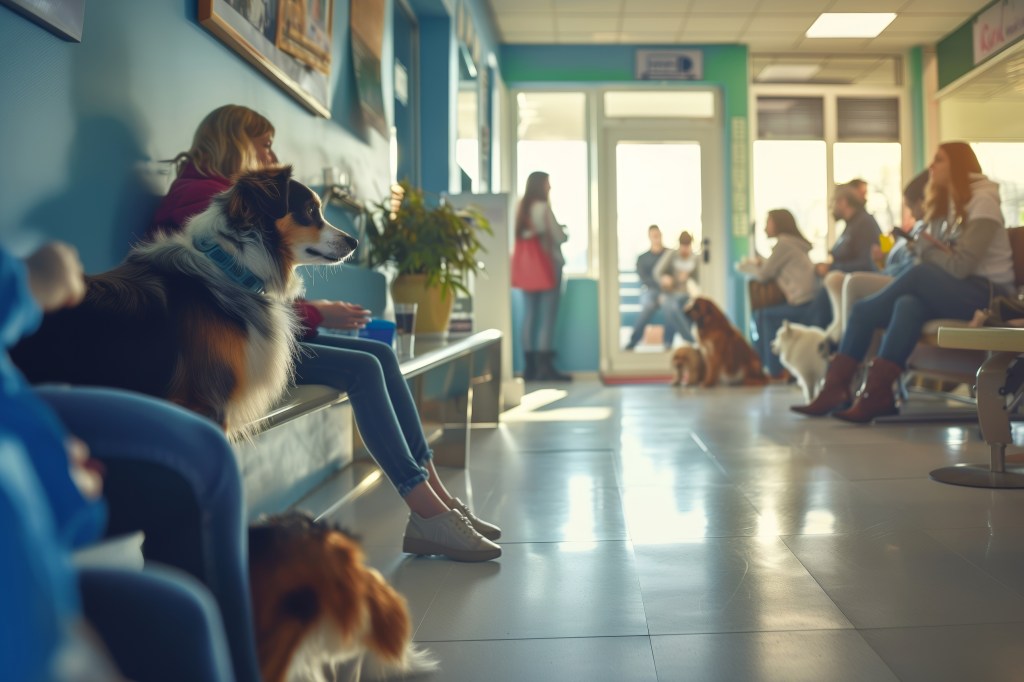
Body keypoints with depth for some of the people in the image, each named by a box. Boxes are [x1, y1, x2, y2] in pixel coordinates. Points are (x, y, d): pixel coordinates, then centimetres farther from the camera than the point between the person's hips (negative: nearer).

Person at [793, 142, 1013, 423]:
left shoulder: (983, 202, -6)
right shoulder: (944, 205, 19)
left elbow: (960, 266, -17)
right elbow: (941, 261, 9)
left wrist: (925, 248, -2)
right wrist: (923, 248, -12)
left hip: (987, 295, -6)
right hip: (952, 296, 6)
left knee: (918, 275, -30)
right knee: (908, 305, -24)